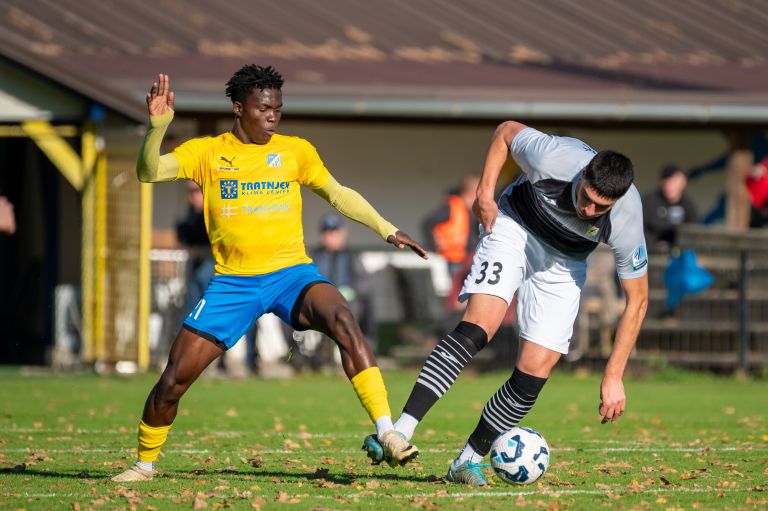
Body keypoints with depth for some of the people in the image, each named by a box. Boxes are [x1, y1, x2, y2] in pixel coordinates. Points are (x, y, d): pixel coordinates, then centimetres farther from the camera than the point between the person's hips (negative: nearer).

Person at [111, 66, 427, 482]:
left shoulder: (295, 151, 6)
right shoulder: (206, 152, 2)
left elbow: (337, 194, 17)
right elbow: (149, 173, -9)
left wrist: (387, 230, 10)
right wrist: (157, 126, -26)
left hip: (291, 273, 0)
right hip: (232, 283, 0)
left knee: (343, 322, -31)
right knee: (174, 379, -4)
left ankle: (387, 434, -32)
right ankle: (145, 463, 21)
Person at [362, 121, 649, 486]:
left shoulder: (626, 221, -30)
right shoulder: (553, 158, -34)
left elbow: (637, 300, -18)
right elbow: (506, 131, -10)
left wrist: (613, 377, -20)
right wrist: (485, 191, -17)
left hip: (563, 261, 2)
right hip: (515, 226, -2)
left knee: (535, 371, -11)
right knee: (477, 327, -25)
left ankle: (468, 460, 6)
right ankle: (401, 431, -32)